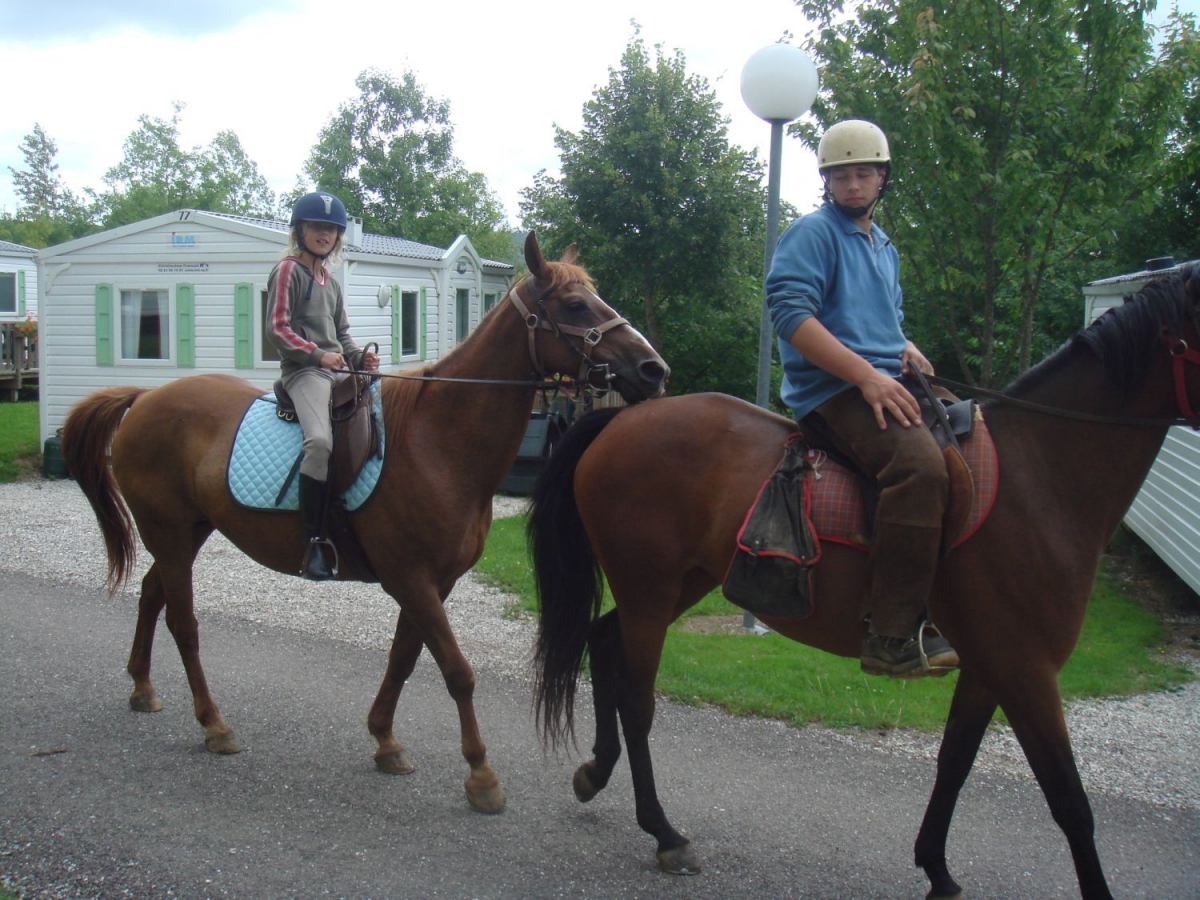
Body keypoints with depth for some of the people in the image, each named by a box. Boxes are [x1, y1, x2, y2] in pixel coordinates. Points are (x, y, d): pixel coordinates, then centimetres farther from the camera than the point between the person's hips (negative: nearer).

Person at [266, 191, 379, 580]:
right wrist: (317, 355, -16)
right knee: (320, 440, -32)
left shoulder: (331, 281, 24)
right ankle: (314, 542, -32)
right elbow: (277, 329, -7)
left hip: (338, 371, 9)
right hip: (303, 370, -9)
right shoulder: (288, 270, 2)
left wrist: (359, 357, 5)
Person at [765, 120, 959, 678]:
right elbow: (790, 312, -16)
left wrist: (907, 350, 11)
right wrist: (866, 375, -21)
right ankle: (892, 636, -33)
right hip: (832, 390, -9)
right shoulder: (813, 234, -2)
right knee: (920, 464, -32)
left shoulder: (884, 247, 25)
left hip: (885, 386, 9)